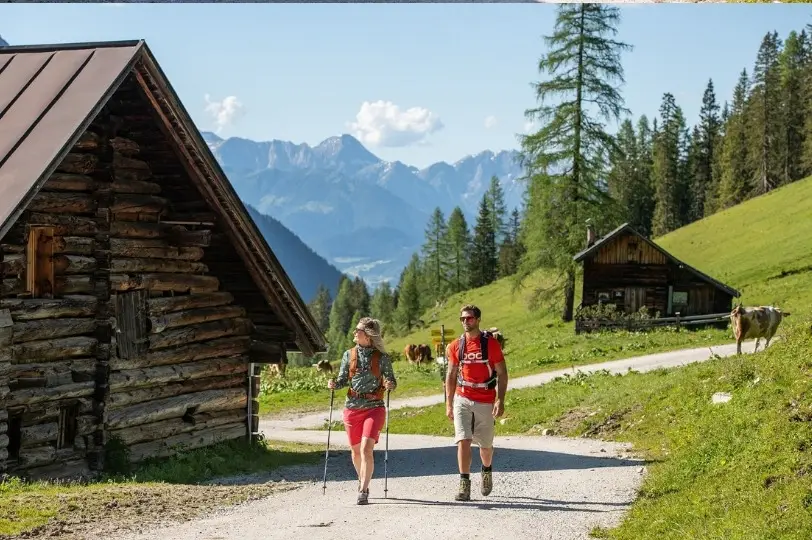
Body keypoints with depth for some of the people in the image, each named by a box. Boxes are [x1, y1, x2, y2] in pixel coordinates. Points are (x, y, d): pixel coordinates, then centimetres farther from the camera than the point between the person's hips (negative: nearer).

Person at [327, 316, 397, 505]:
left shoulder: (382, 358, -1)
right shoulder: (349, 355, 6)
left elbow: (392, 380, 5)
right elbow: (343, 380, 10)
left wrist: (390, 384, -18)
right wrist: (334, 384, -10)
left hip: (374, 407, -3)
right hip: (352, 407, 3)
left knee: (366, 449, -17)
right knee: (356, 450, 13)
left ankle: (363, 491, -13)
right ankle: (362, 481, 37)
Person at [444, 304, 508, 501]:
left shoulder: (491, 344, -4)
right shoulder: (455, 346, 3)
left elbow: (502, 374, -3)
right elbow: (451, 376, 10)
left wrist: (500, 400, -13)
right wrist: (448, 404, 6)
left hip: (486, 402, -1)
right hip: (462, 400, 1)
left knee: (485, 444, 11)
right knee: (463, 441, -12)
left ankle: (487, 470, 42)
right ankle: (464, 485, -12)